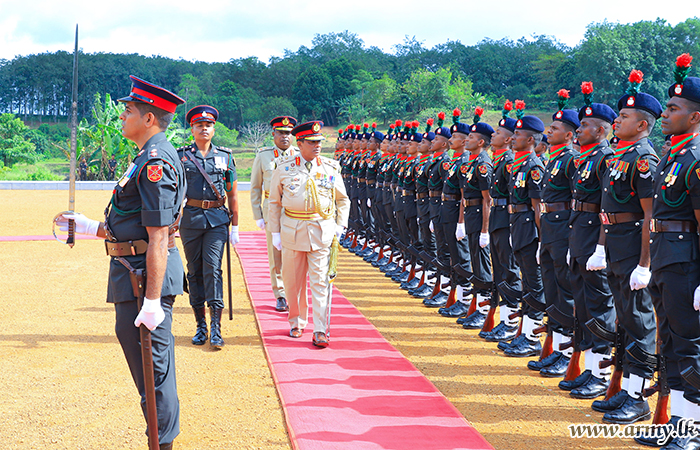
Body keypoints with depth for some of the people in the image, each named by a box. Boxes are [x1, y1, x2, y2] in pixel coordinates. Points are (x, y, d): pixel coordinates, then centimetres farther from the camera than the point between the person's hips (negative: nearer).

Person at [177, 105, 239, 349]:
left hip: (217, 219, -1)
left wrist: (235, 227, 9)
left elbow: (232, 194, 11)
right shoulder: (181, 156, 5)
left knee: (213, 269, -11)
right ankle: (201, 325, 16)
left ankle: (216, 329, -11)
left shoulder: (225, 157, 8)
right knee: (194, 271, 6)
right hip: (190, 218, 1)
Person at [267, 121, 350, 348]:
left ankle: (320, 331, -1)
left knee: (320, 281, -3)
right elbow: (275, 202, 7)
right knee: (293, 280, 8)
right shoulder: (285, 168, 1)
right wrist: (275, 232, 3)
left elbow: (343, 200, 13)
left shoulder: (330, 168, 3)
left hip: (322, 230, 0)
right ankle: (297, 323, 26)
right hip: (292, 229, 1)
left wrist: (340, 226, 2)